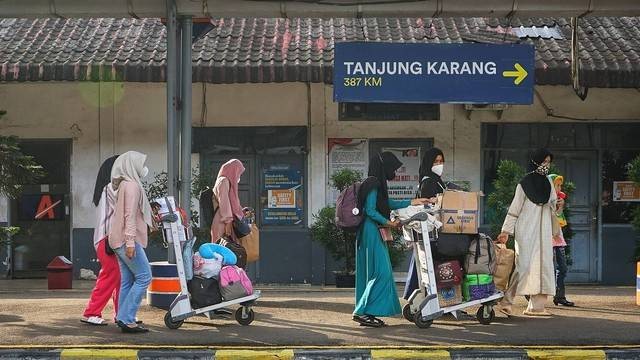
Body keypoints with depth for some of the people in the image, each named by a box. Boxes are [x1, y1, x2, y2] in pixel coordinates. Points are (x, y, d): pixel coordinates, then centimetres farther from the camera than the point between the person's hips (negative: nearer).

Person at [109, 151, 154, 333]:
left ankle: (123, 318, 11)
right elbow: (130, 215, -19)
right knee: (144, 277, -9)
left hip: (121, 241, 10)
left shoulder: (126, 184, 18)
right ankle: (126, 318, -12)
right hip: (127, 239, -10)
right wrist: (130, 242, -22)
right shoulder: (132, 185, -12)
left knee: (128, 280, 10)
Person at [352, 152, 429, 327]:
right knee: (380, 273, -10)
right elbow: (370, 211, -19)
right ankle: (362, 312, -9)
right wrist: (389, 223, -15)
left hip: (372, 233, 10)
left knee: (371, 273, 11)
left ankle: (364, 313, 14)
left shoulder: (376, 184, 16)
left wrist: (413, 202, 31)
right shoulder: (373, 184, -13)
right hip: (371, 232, -10)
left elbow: (389, 204, 29)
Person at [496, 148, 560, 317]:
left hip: (544, 231, 6)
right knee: (525, 265, -13)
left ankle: (537, 306, 2)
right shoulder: (524, 183, -3)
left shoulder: (548, 182, 14)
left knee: (543, 265, 0)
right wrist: (506, 231, -10)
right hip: (526, 230, -6)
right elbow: (515, 208, -5)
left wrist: (555, 230, 19)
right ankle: (506, 301, -8)